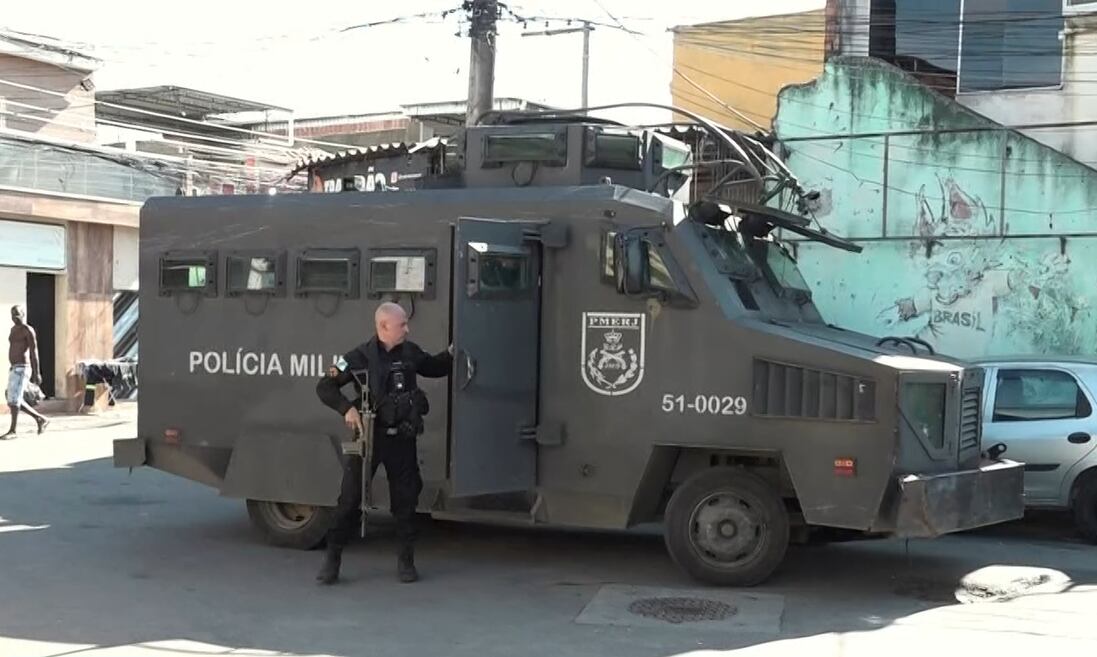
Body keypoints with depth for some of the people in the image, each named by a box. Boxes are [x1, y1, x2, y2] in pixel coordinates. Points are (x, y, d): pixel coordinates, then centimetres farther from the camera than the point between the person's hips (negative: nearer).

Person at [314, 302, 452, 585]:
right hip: (370, 437, -3)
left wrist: (451, 354, 5)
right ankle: (332, 558, 8)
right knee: (350, 498, -3)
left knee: (405, 500, 7)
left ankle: (406, 560, 19)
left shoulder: (410, 352, 5)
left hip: (402, 438, 4)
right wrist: (347, 409, -19)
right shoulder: (361, 357, -8)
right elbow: (325, 387, -5)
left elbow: (434, 368, 24)